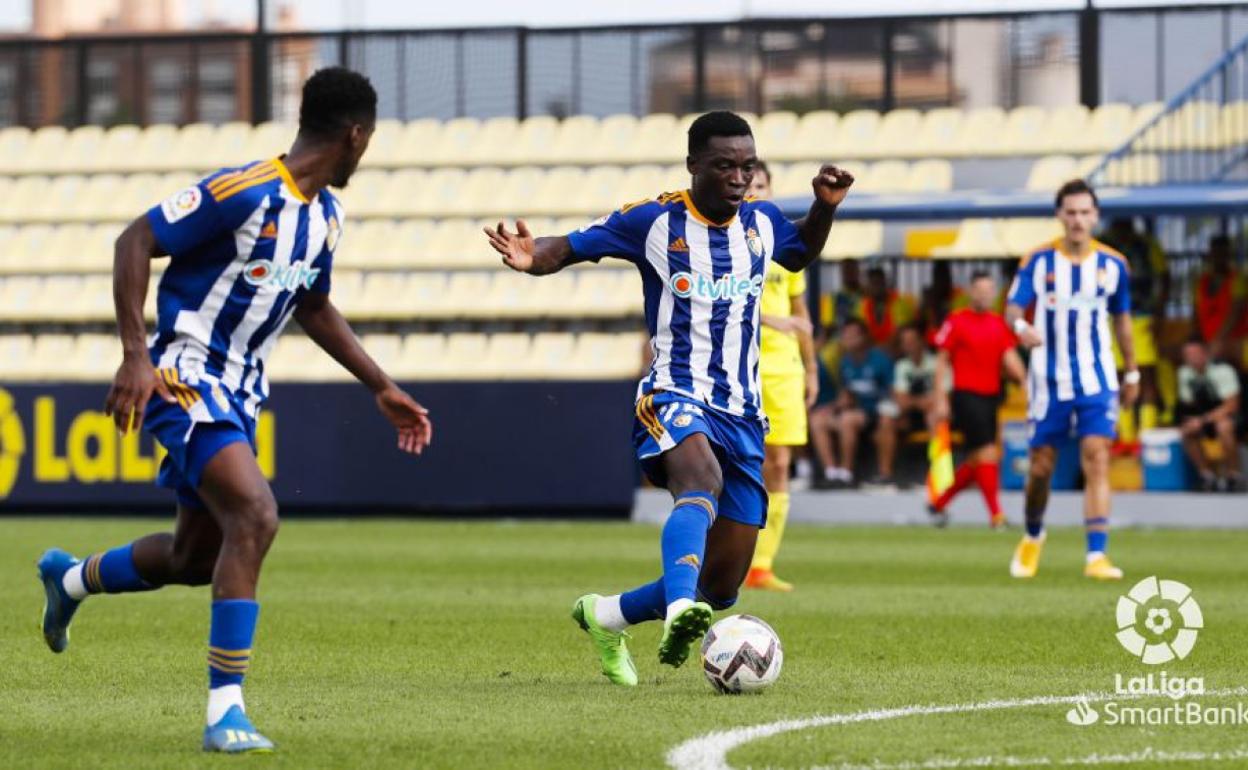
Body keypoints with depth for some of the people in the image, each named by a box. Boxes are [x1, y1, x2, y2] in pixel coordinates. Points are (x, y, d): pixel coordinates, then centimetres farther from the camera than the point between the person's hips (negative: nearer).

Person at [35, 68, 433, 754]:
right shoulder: (244, 193, -20)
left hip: (238, 391, 9)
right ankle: (225, 711, -23)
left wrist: (381, 388, 21)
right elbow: (135, 242, -18)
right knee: (255, 516, -26)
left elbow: (314, 308, 24)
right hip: (185, 375, -9)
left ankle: (70, 578, 46)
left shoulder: (326, 214, 8)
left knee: (197, 557, 17)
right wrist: (135, 356, -24)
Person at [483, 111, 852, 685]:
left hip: (743, 414, 5)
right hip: (675, 397, -5)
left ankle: (605, 617, 29)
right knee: (702, 486, -41)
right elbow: (570, 247, -1)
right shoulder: (654, 221, -4)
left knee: (722, 588, 4)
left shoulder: (761, 223, 9)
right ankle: (678, 610, -61)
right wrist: (533, 259, -24)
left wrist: (826, 207, 13)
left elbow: (801, 253, 32)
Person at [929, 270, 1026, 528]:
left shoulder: (999, 324, 11)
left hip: (990, 397, 6)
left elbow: (1010, 358, 7)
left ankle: (938, 504, 25)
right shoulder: (956, 321, -4)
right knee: (987, 454, -13)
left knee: (976, 463, 9)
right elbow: (942, 362, -2)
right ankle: (996, 515, -10)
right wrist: (941, 401, -7)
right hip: (966, 396, -6)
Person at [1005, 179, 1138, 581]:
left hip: (1097, 381, 0)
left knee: (1097, 461, -13)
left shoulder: (1113, 264, 3)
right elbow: (1013, 308, -9)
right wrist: (1021, 326, -33)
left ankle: (1096, 556, -16)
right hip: (1049, 381, 0)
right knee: (1040, 467, 5)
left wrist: (1131, 372, 18)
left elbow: (1122, 318, 14)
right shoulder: (1038, 261, -3)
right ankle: (1033, 536, 33)